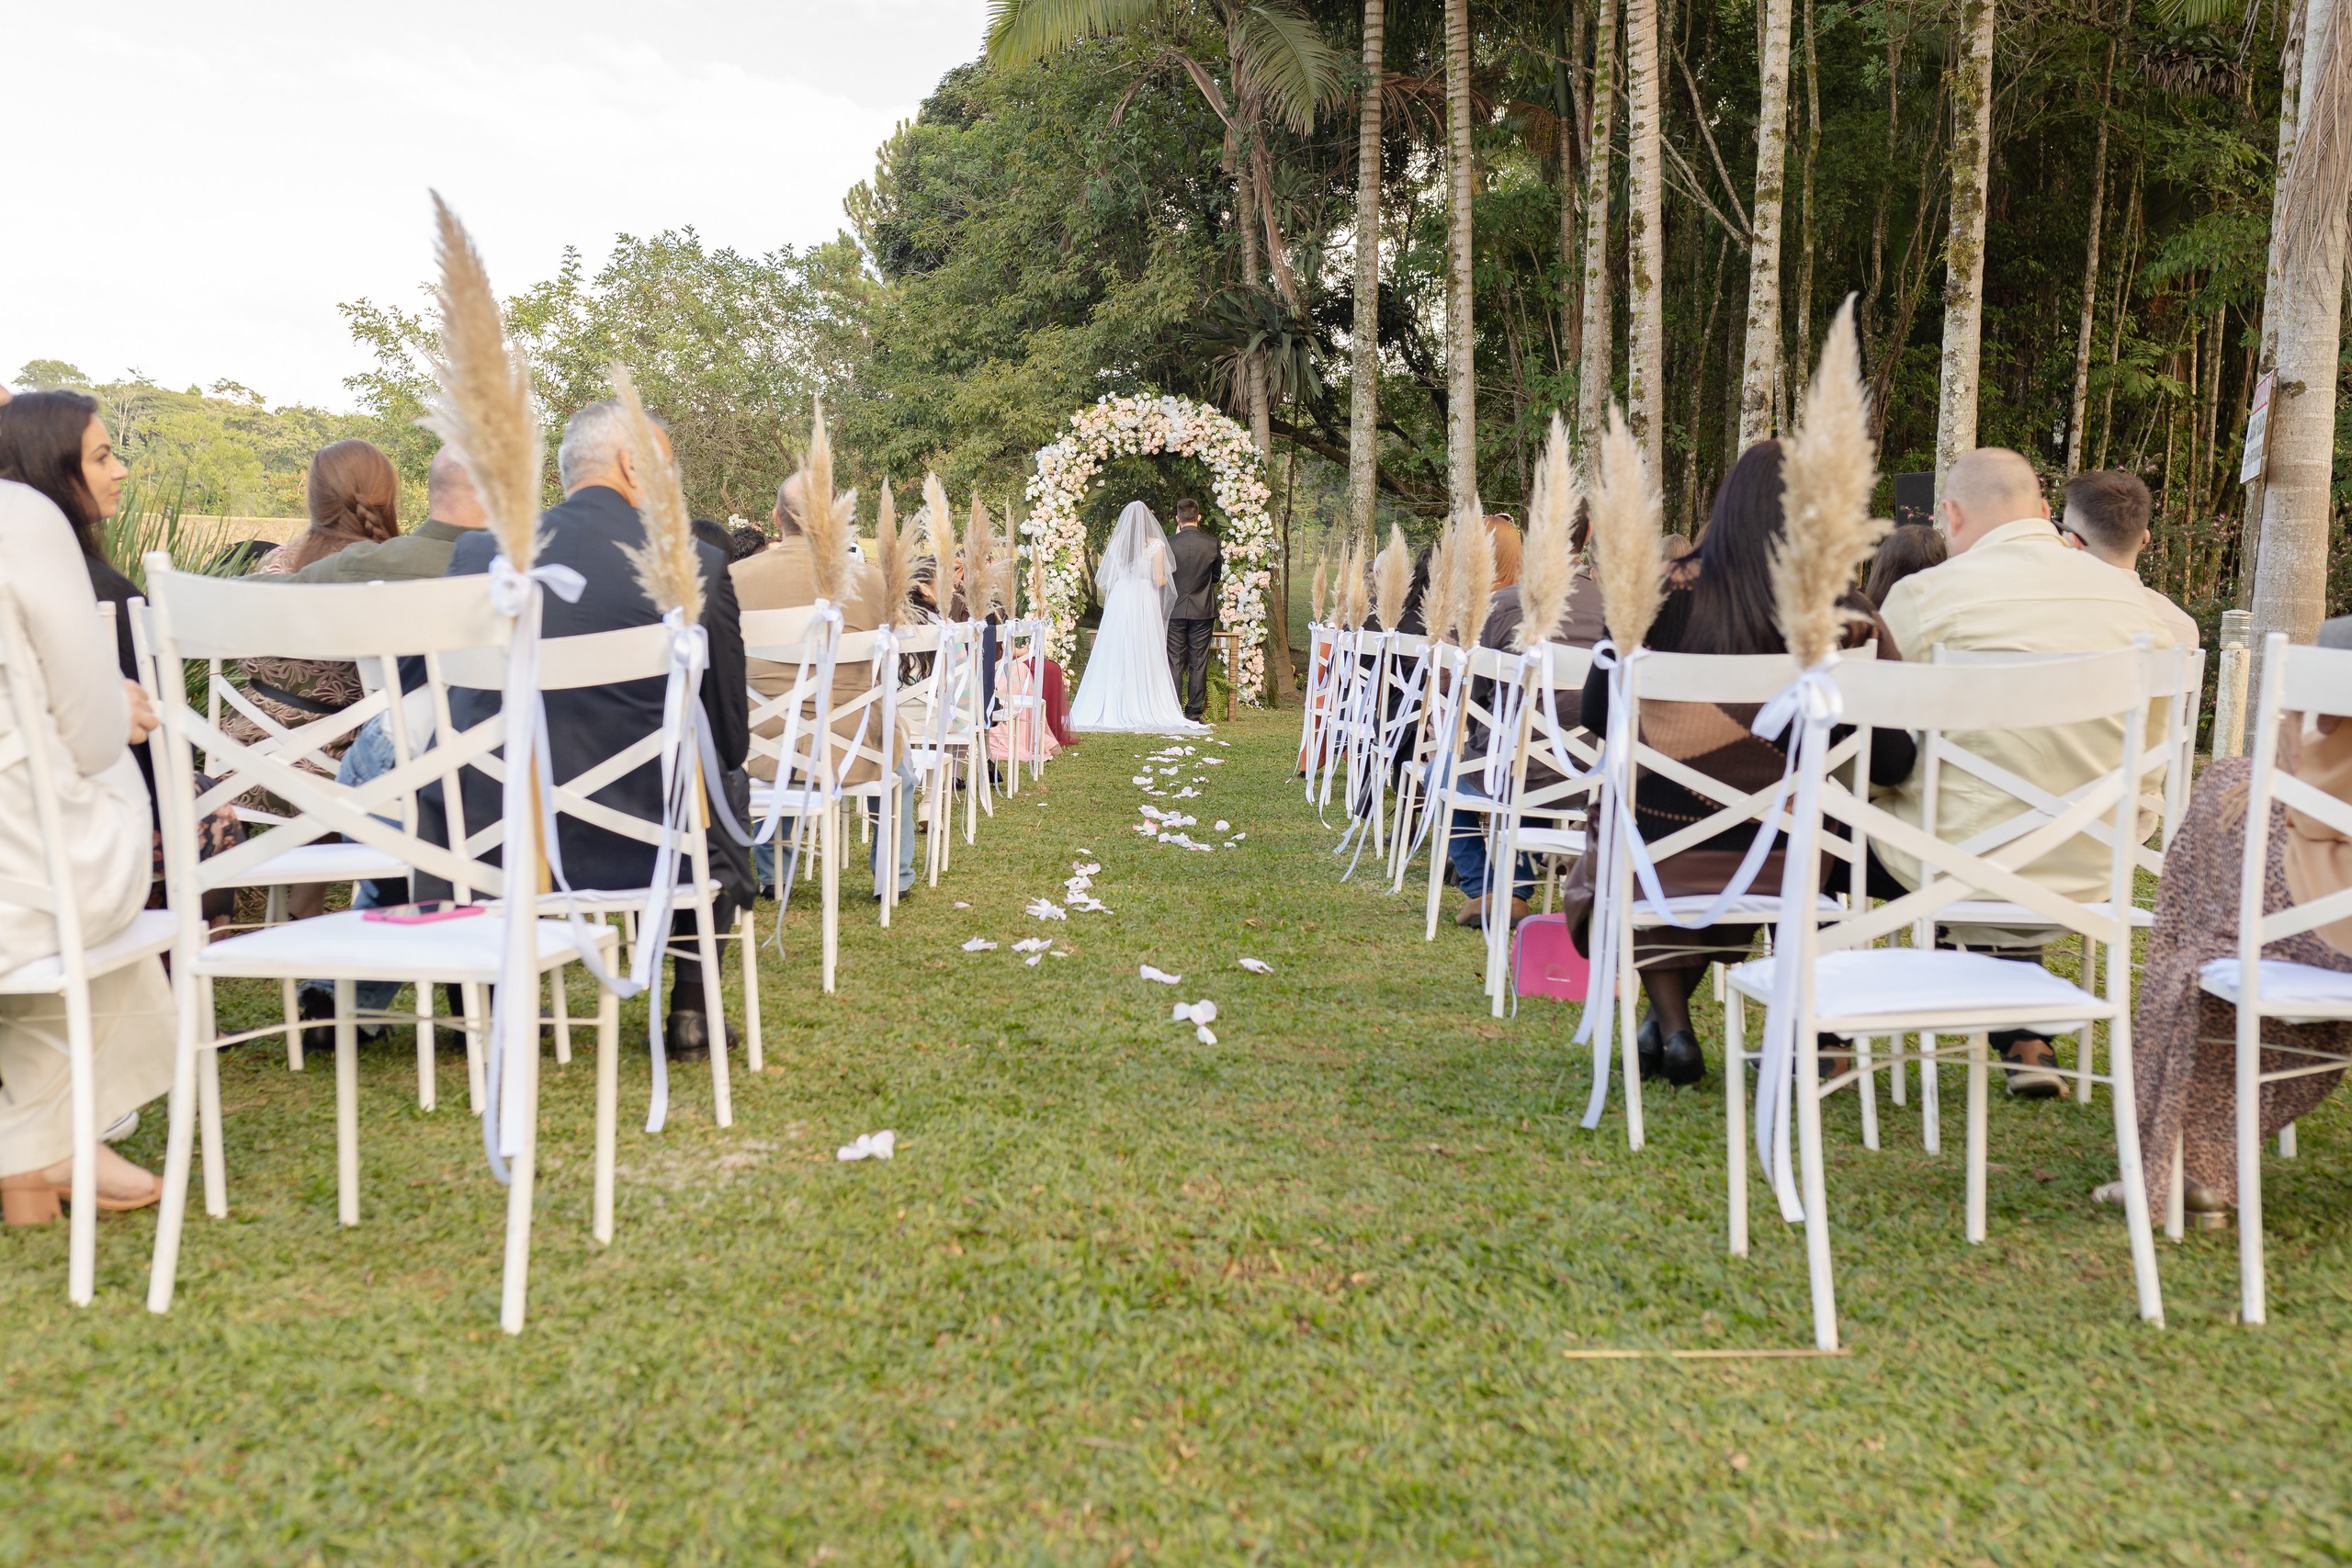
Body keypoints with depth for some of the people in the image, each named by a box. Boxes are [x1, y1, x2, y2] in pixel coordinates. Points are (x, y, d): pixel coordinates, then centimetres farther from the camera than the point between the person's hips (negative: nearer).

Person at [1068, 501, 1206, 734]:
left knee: (1115, 656, 7)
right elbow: (1159, 580, -7)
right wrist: (1168, 575, 14)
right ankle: (1144, 709, 0)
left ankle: (1111, 708, 7)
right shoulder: (1156, 545, -4)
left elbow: (1105, 577, 6)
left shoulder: (1117, 542, 3)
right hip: (1144, 602, -2)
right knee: (1144, 658, 1)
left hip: (1119, 602, 3)